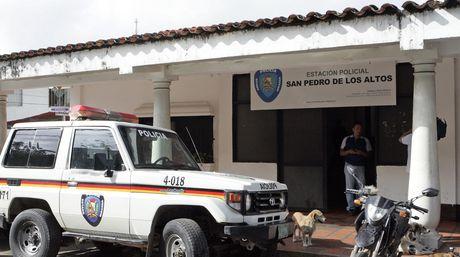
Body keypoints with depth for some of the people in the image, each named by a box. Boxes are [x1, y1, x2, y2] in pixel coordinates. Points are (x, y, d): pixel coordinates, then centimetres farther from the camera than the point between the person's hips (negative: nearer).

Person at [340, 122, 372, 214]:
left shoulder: (365, 141, 7)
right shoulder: (347, 139, 7)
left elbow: (368, 154, 6)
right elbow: (341, 153, 8)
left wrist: (361, 153, -13)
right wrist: (349, 151, -11)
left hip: (360, 167, 1)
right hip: (349, 166, -1)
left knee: (361, 187, -2)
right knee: (350, 187, -4)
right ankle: (351, 207, -2)